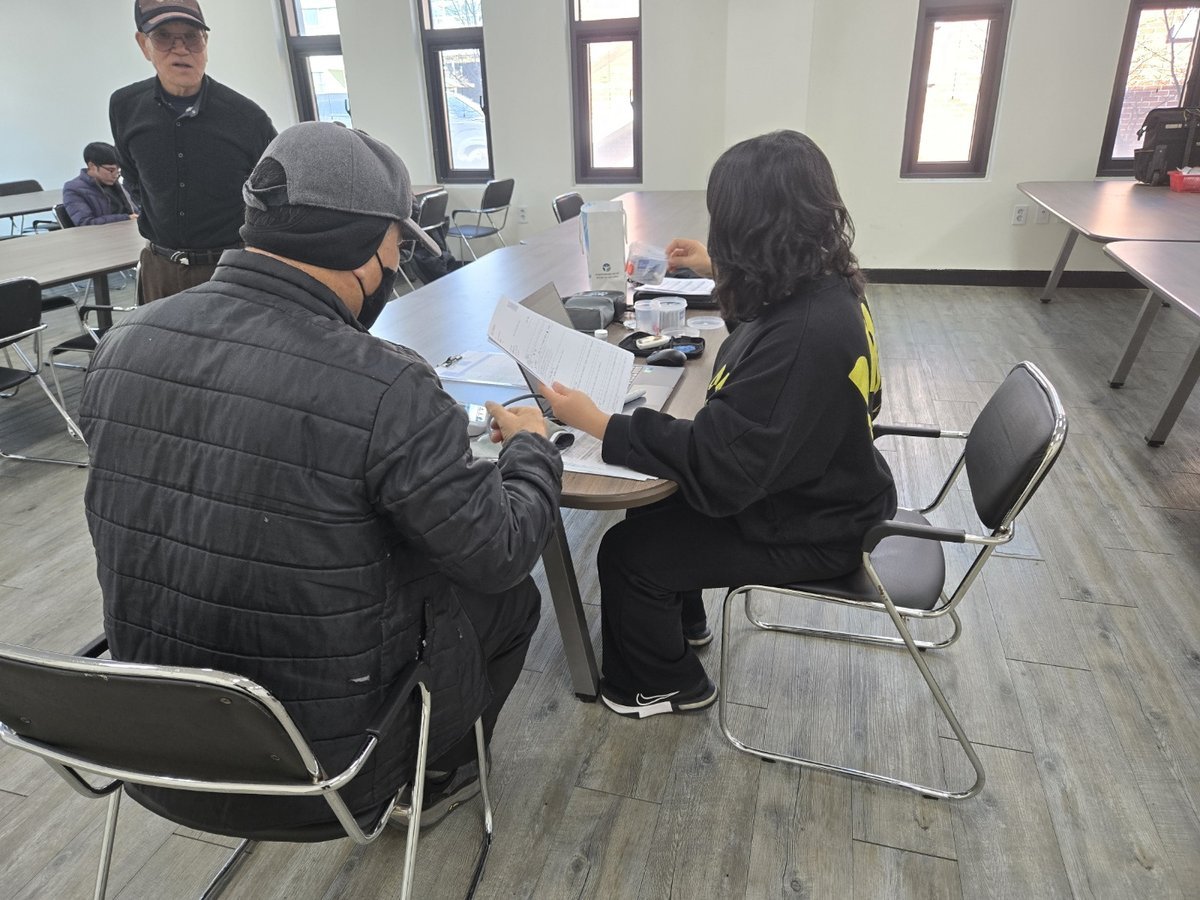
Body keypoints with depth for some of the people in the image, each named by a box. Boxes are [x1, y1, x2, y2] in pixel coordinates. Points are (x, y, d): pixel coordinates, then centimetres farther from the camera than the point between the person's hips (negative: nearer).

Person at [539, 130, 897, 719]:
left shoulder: (802, 336, -36)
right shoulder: (823, 285, -6)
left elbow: (715, 467, -33)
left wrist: (596, 423, -28)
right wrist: (719, 272, 25)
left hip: (808, 530, -9)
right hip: (815, 486, 9)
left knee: (627, 551, -3)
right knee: (653, 501, 18)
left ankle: (666, 685, 24)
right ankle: (680, 620, 42)